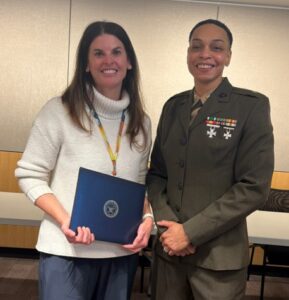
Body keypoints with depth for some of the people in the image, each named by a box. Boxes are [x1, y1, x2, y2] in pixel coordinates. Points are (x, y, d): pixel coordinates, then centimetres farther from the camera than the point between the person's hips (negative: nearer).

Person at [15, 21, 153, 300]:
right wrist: (65, 220, -18)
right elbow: (30, 175, -5)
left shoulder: (140, 121, 6)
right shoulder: (58, 111, -7)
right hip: (66, 251, -4)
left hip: (122, 252, 4)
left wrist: (147, 217, -4)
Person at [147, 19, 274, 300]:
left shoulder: (252, 106, -8)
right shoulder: (174, 106, 6)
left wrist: (190, 232, -15)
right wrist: (168, 225, -8)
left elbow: (254, 187, -13)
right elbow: (156, 173, 8)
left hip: (218, 254, -4)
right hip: (169, 248, 4)